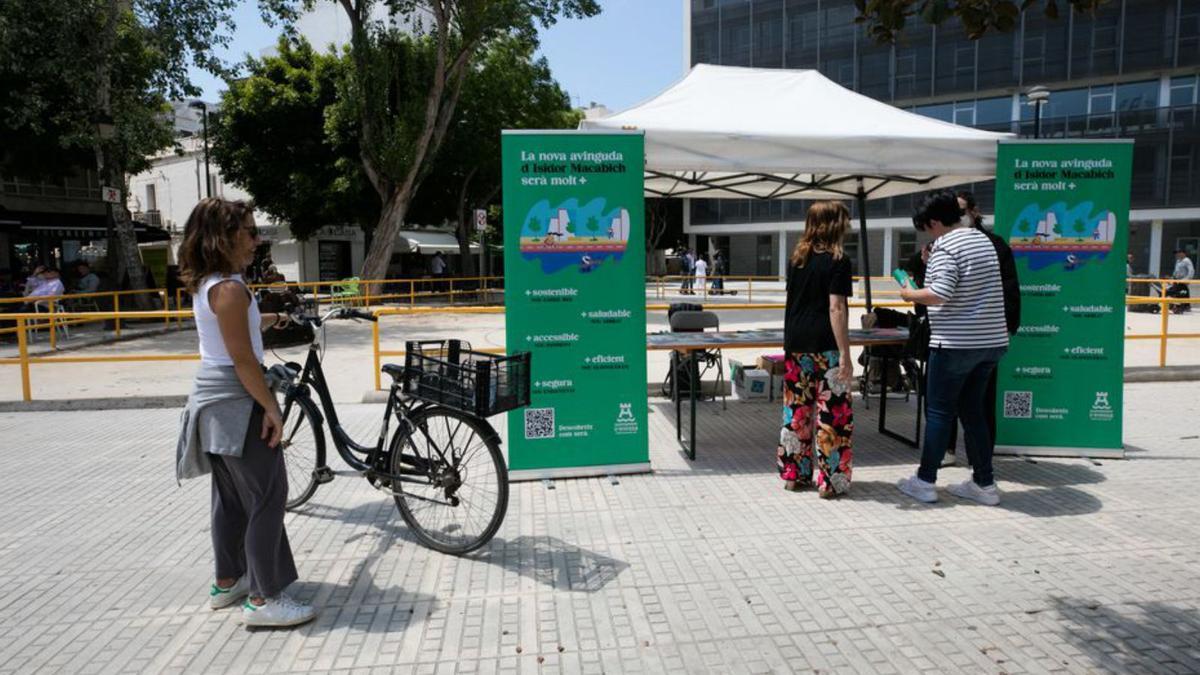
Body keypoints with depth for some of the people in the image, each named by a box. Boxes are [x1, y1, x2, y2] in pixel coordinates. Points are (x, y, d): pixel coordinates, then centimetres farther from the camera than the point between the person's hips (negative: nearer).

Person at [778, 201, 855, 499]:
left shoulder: (797, 258, 10)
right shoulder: (837, 261, -9)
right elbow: (836, 309, -16)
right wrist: (845, 354, -16)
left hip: (796, 345, 7)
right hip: (825, 348, -6)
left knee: (796, 410, 12)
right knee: (832, 413, 2)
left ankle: (793, 473, 20)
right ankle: (830, 480, 7)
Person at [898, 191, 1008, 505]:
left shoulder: (945, 246, -13)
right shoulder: (983, 240, 13)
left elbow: (939, 294, -23)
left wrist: (910, 295, -6)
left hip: (955, 343, -8)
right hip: (991, 341, 8)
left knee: (939, 411, 2)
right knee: (973, 411, 15)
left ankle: (925, 482, 11)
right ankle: (984, 484, 18)